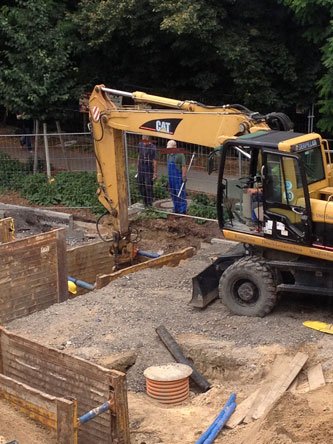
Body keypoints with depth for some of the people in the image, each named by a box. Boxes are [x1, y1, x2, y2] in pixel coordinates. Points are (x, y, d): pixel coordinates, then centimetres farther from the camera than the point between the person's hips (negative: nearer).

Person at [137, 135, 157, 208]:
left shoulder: (152, 147, -16)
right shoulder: (140, 145, 3)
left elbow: (154, 161, -15)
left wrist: (155, 173, -15)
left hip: (149, 170, -6)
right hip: (141, 169, 6)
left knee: (148, 186, -6)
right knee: (141, 185, 11)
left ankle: (149, 204, 7)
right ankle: (145, 202, 26)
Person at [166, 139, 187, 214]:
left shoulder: (180, 155, -14)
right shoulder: (169, 155, 12)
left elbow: (184, 167, -17)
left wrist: (184, 177, -21)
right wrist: (168, 177, 19)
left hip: (179, 177, -8)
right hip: (171, 178, 8)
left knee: (180, 194, -6)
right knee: (173, 194, 13)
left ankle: (182, 210, 0)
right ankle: (176, 210, 23)